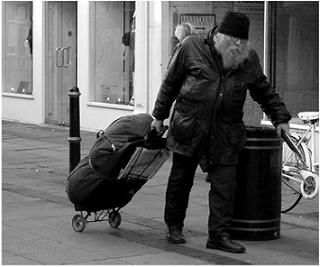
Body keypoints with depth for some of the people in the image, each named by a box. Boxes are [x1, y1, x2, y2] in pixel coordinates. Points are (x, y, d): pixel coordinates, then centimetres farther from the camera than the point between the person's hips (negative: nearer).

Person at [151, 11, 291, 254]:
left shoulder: (249, 59, 4)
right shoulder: (192, 47, -4)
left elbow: (264, 92, 18)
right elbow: (170, 83, 6)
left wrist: (280, 117, 15)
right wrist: (160, 116, 10)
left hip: (226, 134, 2)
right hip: (188, 129, -1)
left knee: (224, 184, -5)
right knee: (181, 180, 9)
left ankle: (219, 234, 3)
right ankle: (174, 226, 26)